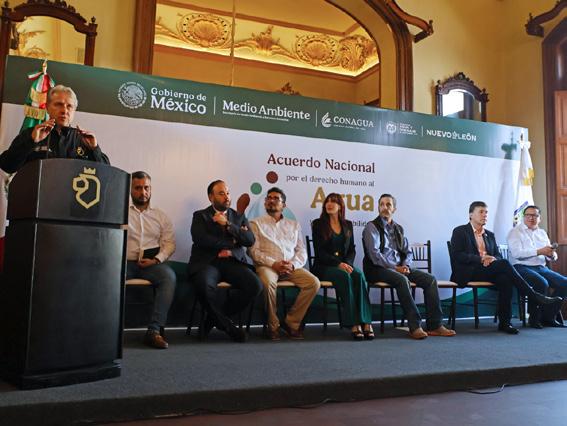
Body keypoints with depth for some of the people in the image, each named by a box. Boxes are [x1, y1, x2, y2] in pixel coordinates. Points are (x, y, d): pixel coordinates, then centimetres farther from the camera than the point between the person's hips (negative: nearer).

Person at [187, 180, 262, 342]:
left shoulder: (239, 217, 21)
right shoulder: (200, 216, 12)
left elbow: (250, 240, 4)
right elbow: (201, 239, -8)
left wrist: (228, 224, -6)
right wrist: (232, 241, -2)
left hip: (233, 262, 3)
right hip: (207, 262, -3)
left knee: (255, 285, -24)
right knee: (205, 286, -37)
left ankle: (214, 317, -4)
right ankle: (227, 325, -10)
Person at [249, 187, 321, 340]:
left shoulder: (294, 225, 22)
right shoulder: (256, 223, 13)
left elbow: (302, 251, 14)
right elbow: (253, 250, 1)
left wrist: (293, 264, -7)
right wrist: (273, 263, -13)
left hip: (291, 267, 3)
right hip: (267, 265, -3)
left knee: (314, 283, -22)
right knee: (268, 282, -37)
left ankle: (291, 322, -9)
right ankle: (272, 325, -16)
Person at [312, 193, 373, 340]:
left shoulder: (348, 225, 17)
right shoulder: (318, 224, 5)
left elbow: (352, 250, 13)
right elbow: (319, 252, -4)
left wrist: (348, 263, -9)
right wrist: (338, 264, -16)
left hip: (345, 265, 3)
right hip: (324, 267, -3)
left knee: (359, 275, -30)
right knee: (345, 277, -34)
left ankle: (366, 322, -36)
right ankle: (353, 324, -35)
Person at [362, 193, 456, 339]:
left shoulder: (398, 229, 19)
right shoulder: (372, 227, -1)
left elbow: (408, 252, 19)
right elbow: (374, 254, -12)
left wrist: (406, 266, -3)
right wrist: (395, 268, -16)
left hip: (399, 268, 7)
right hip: (378, 269, -6)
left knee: (430, 279, -11)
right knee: (402, 280, -36)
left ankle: (435, 325, -12)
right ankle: (415, 326, -31)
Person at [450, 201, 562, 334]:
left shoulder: (490, 235, 23)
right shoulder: (460, 232, 4)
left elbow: (499, 256, 17)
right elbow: (457, 255, -9)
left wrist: (493, 259, -8)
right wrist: (480, 259, -20)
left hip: (487, 271, 6)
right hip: (468, 273, -5)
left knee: (505, 279, -29)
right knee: (504, 264, -27)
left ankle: (504, 322, -24)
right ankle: (534, 297, -21)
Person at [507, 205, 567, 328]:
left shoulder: (542, 233, 20)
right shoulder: (515, 232, 1)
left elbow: (552, 257, 16)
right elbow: (516, 253, -16)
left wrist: (552, 255, -9)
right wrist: (539, 251, -21)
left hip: (541, 267, 7)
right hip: (522, 267, -7)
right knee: (542, 283, -32)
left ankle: (548, 316, -3)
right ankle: (535, 317, -13)